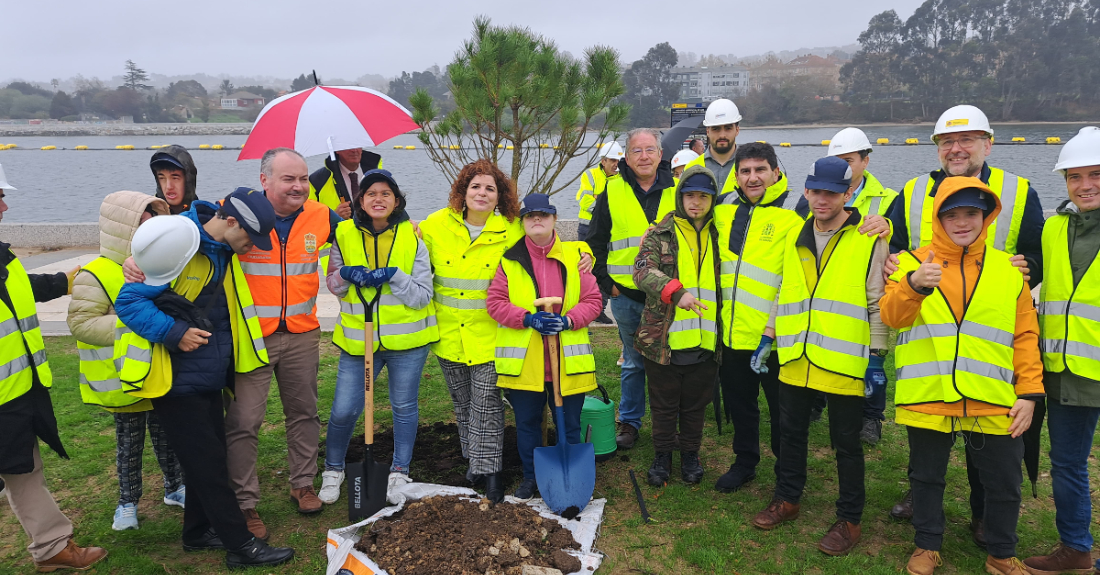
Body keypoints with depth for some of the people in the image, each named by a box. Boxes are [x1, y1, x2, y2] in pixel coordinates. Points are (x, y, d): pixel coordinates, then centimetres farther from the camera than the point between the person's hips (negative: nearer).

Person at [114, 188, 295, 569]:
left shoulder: (223, 251, 5)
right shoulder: (182, 244, -20)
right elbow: (129, 301, -19)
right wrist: (174, 333, -27)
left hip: (209, 379, 8)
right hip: (177, 382, -8)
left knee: (210, 459, 16)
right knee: (207, 464, -1)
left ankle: (199, 532, 32)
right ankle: (240, 545, 7)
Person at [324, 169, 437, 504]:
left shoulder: (412, 238, -6)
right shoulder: (344, 234, -1)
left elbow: (423, 296, -8)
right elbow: (334, 286, 9)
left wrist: (393, 276, -23)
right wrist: (347, 274, -13)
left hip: (407, 339, -1)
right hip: (357, 338, 1)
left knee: (404, 406, 12)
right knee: (344, 410, 2)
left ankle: (400, 472, 32)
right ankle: (333, 470, 28)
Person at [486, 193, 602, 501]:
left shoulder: (575, 256, 3)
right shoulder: (509, 259, 2)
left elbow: (593, 300, 2)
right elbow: (495, 301, -1)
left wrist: (567, 320, -14)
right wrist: (528, 319, -16)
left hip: (567, 359, 0)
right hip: (523, 360, 0)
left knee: (569, 425, 11)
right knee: (526, 422, 13)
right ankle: (530, 477, 31)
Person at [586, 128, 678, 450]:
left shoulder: (677, 190, 2)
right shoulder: (612, 193, 0)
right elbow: (595, 243, 6)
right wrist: (605, 282, -1)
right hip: (626, 295, 0)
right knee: (633, 362, 11)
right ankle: (629, 422, 25)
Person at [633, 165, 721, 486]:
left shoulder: (719, 236, 10)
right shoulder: (660, 235, 0)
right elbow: (643, 270, -16)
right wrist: (676, 291, -32)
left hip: (705, 339, 2)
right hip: (663, 337, -2)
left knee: (696, 403, 15)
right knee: (663, 403, 11)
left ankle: (690, 454, 33)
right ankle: (662, 456, 28)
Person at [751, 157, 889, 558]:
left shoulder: (869, 238, -6)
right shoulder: (795, 237, 10)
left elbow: (878, 302, -5)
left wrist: (877, 357, -7)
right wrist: (769, 339, 14)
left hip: (844, 361, -5)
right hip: (795, 359, 5)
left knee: (846, 441, 7)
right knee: (791, 431, 16)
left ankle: (849, 520, 22)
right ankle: (787, 499, 34)